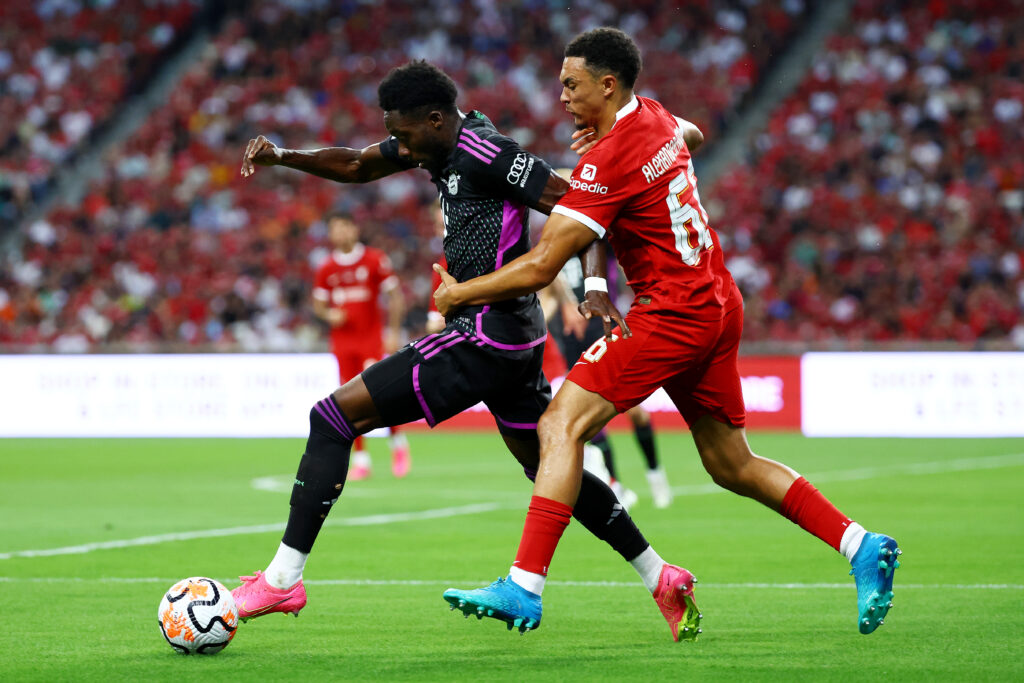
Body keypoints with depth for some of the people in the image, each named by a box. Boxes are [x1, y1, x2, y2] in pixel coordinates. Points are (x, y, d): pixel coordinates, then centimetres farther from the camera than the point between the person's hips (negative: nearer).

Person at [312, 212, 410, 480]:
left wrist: (394, 333, -4)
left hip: (372, 337, -3)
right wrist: (329, 315, -7)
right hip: (342, 340, 3)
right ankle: (360, 458, 5)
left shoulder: (375, 260, -2)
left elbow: (396, 297, 2)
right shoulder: (326, 269, 7)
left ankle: (398, 441, 7)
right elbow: (318, 304, 16)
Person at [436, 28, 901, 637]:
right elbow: (694, 136, 37)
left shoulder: (608, 160, -17)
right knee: (733, 466, 17)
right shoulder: (654, 117, 9)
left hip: (672, 313, -10)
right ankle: (862, 547, 14)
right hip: (719, 306, 10)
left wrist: (459, 293, -5)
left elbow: (541, 267, -19)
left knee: (561, 425, -15)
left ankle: (525, 585, -23)